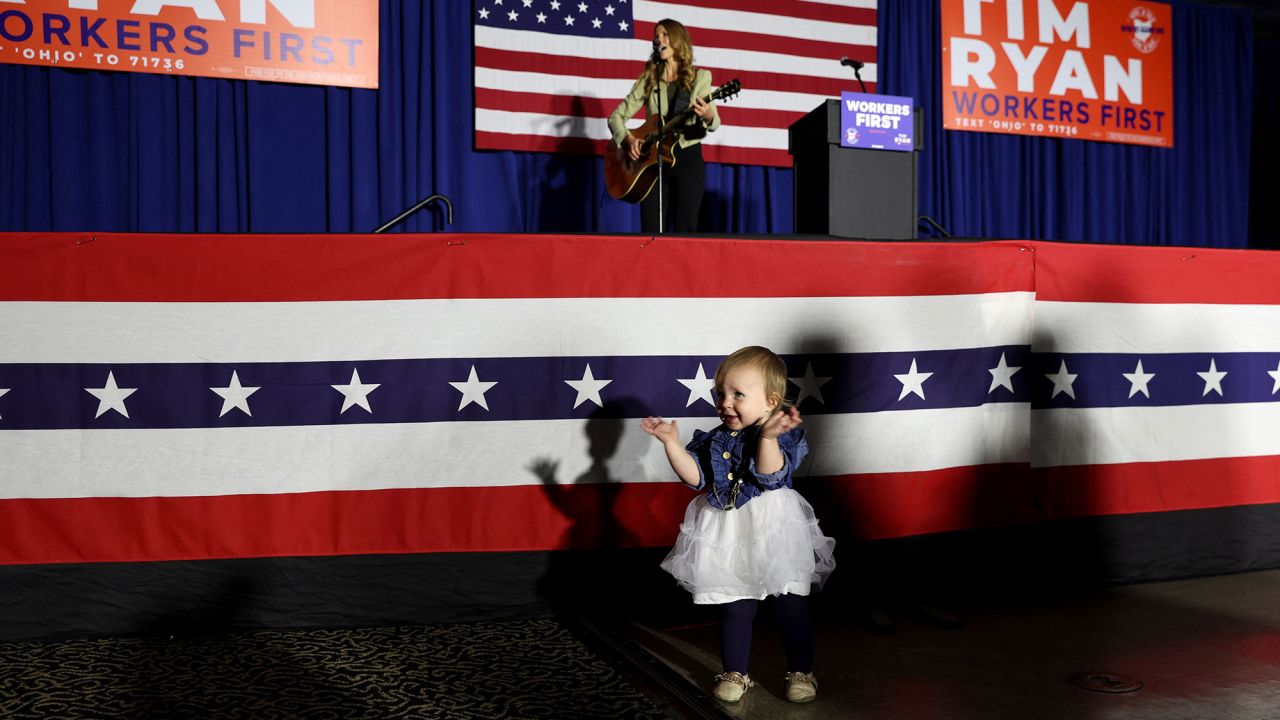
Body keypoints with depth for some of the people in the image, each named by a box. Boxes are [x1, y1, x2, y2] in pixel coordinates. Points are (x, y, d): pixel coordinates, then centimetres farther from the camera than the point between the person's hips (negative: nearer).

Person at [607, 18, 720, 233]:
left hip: (688, 157, -2)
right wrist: (628, 139, -12)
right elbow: (616, 116, 8)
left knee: (686, 229, -6)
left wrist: (708, 117, -29)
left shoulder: (699, 77, 4)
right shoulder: (648, 79, 9)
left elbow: (714, 122, -6)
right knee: (651, 230, -3)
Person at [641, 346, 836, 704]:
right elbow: (695, 476, -1)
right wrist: (672, 443, -9)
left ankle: (801, 672, 24)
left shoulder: (783, 435, -11)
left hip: (775, 530, -3)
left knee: (792, 606, 7)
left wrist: (768, 436, -38)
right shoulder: (714, 440, 4)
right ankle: (735, 673, 26)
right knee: (734, 607, 12)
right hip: (729, 536, 4)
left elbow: (770, 475, -25)